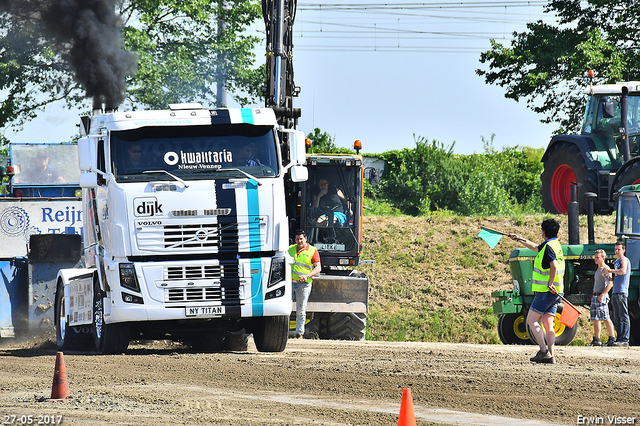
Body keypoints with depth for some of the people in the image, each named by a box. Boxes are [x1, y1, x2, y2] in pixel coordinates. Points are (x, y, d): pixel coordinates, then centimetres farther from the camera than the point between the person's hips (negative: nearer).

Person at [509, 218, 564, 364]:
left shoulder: (549, 247, -15)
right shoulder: (555, 244, 16)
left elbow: (554, 266, -30)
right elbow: (535, 247, 34)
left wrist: (550, 284, -23)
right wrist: (519, 239, 42)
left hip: (546, 291, -9)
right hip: (555, 292, 9)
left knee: (531, 320, -3)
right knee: (548, 324, 6)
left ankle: (544, 351, -12)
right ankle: (550, 356, 0)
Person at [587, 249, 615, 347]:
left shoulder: (605, 269, -9)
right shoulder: (598, 270, 19)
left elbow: (610, 283, -18)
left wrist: (602, 295, -22)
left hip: (602, 296, -10)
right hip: (595, 296, 10)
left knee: (605, 318, -9)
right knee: (595, 319, 6)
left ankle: (612, 338, -6)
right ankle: (596, 340, 7)